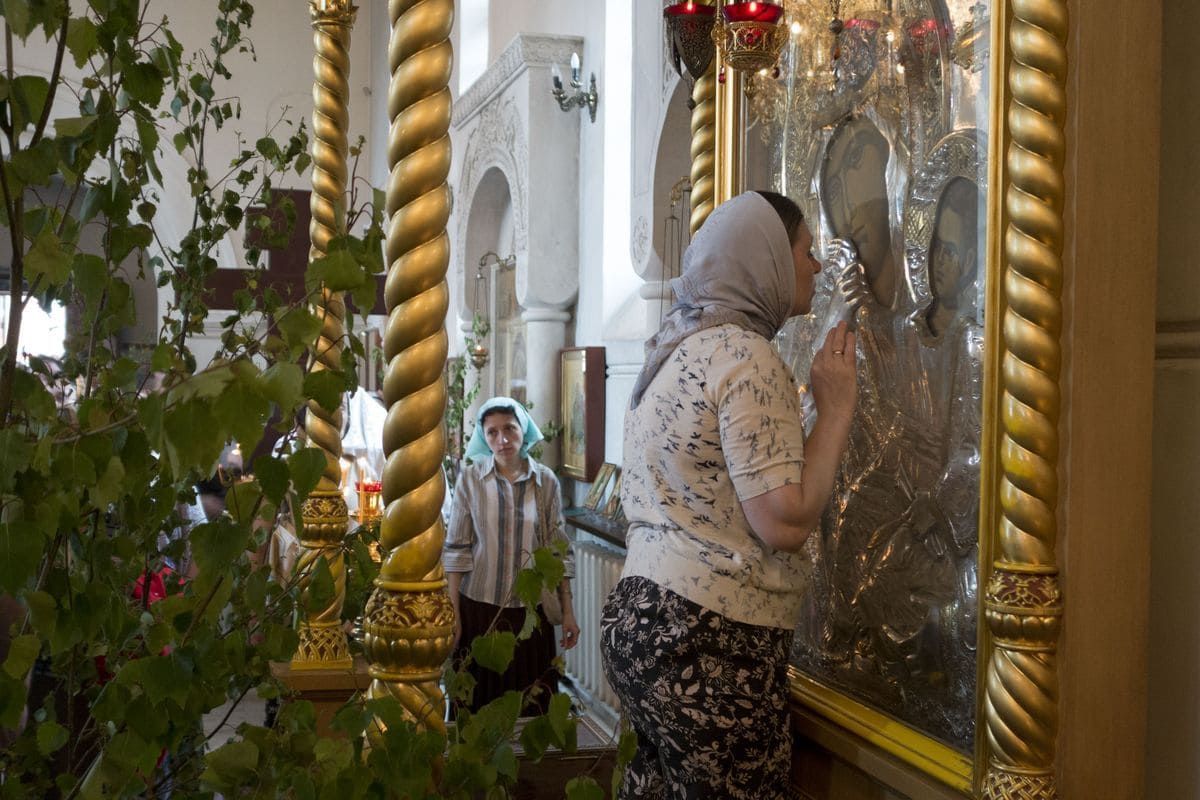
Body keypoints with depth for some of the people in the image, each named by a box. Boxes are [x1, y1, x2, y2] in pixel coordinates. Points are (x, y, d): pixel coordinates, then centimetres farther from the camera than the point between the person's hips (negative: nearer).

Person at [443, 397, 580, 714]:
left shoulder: (546, 481, 0)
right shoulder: (470, 479, -3)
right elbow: (456, 550, -2)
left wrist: (568, 612, 2)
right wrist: (453, 614, -4)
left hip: (531, 609, 1)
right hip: (479, 606, -1)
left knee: (530, 702, 6)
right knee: (478, 703, 5)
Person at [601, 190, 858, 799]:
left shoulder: (674, 348, 14)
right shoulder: (745, 355, -14)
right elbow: (784, 523, -20)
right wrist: (835, 408, -9)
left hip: (639, 615, 9)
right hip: (711, 642, -9)